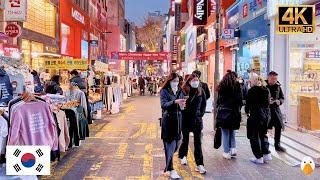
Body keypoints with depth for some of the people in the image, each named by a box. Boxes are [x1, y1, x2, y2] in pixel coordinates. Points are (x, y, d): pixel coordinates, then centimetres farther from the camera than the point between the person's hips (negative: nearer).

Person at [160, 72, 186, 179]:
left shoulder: (180, 91, 12)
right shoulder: (164, 91, -4)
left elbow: (182, 105, 12)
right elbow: (163, 104, -17)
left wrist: (182, 104, -11)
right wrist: (175, 102, -32)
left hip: (178, 119, 5)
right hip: (168, 119, -5)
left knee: (176, 143, 9)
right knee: (170, 144, -5)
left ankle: (169, 160, 36)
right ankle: (171, 170, 1)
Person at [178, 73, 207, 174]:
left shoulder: (201, 91, -1)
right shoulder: (183, 91, -11)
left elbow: (203, 104, 11)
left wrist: (201, 114, 5)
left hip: (197, 119, 2)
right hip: (186, 119, -2)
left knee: (198, 142, 2)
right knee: (185, 140, 16)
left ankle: (199, 165, 7)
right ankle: (182, 156, 43)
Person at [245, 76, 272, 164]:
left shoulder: (252, 90, -10)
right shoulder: (267, 90, 7)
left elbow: (248, 103, -6)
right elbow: (268, 102, 8)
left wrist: (247, 112, 10)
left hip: (256, 114, -6)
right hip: (266, 114, 6)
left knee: (255, 136, 5)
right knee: (263, 134, 20)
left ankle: (259, 157, 8)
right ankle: (267, 154, 15)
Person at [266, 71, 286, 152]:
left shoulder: (278, 86, 5)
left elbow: (282, 97, 12)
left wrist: (279, 101, -10)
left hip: (276, 109, 5)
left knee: (279, 127, 9)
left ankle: (277, 145, 25)